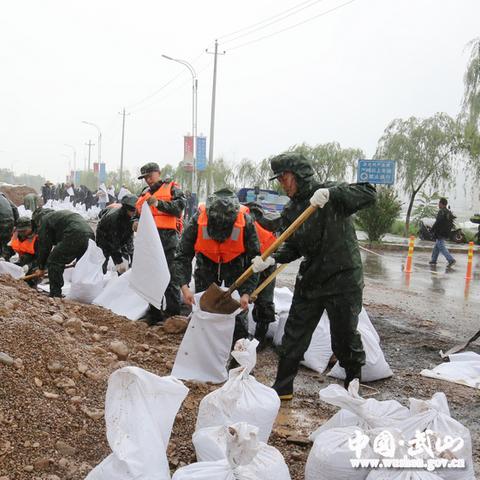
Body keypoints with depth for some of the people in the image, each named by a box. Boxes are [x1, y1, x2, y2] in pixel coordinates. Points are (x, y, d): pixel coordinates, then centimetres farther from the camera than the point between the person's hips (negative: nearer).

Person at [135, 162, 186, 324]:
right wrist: (137, 223, 7)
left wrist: (159, 203, -19)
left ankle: (173, 313, 0)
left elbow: (180, 206, -12)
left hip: (167, 237, -7)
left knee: (169, 277, -7)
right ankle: (154, 314, 21)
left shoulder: (171, 188, 4)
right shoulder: (144, 194, 23)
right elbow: (138, 214, 29)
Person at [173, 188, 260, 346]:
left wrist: (247, 293, -29)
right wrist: (184, 287, -36)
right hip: (206, 264, 1)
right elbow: (182, 256, -23)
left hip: (235, 265, -1)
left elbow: (254, 260, -22)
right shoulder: (198, 220, -31)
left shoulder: (246, 222, -32)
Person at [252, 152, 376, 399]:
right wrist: (271, 259, -12)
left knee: (345, 338, 7)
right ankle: (282, 388, 23)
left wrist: (331, 193, -37)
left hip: (343, 279, -6)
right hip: (309, 281, 6)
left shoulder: (332, 194, -12)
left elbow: (368, 194, -25)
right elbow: (293, 247, 6)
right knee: (293, 335, 9)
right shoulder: (291, 210, 6)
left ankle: (353, 386, 32)